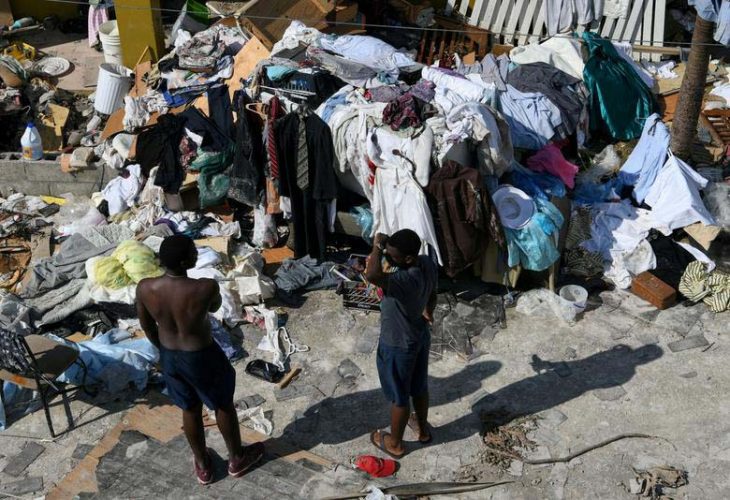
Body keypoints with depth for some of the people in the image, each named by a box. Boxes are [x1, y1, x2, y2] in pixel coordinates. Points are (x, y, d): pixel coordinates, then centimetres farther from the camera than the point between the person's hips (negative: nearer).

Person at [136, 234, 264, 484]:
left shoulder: (144, 288, -20)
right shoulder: (206, 287, -34)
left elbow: (147, 326, -2)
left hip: (169, 357, 4)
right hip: (202, 358, -4)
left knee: (190, 410, 26)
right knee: (223, 405, 24)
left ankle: (203, 465, 47)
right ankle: (237, 459, 46)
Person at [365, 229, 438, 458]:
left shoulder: (407, 281, -40)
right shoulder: (428, 263, -14)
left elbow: (372, 275, -56)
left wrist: (377, 246, -38)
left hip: (398, 345, -8)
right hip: (421, 336, 8)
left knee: (399, 396, 15)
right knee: (419, 386, 29)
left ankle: (395, 443, 38)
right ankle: (423, 428, 52)